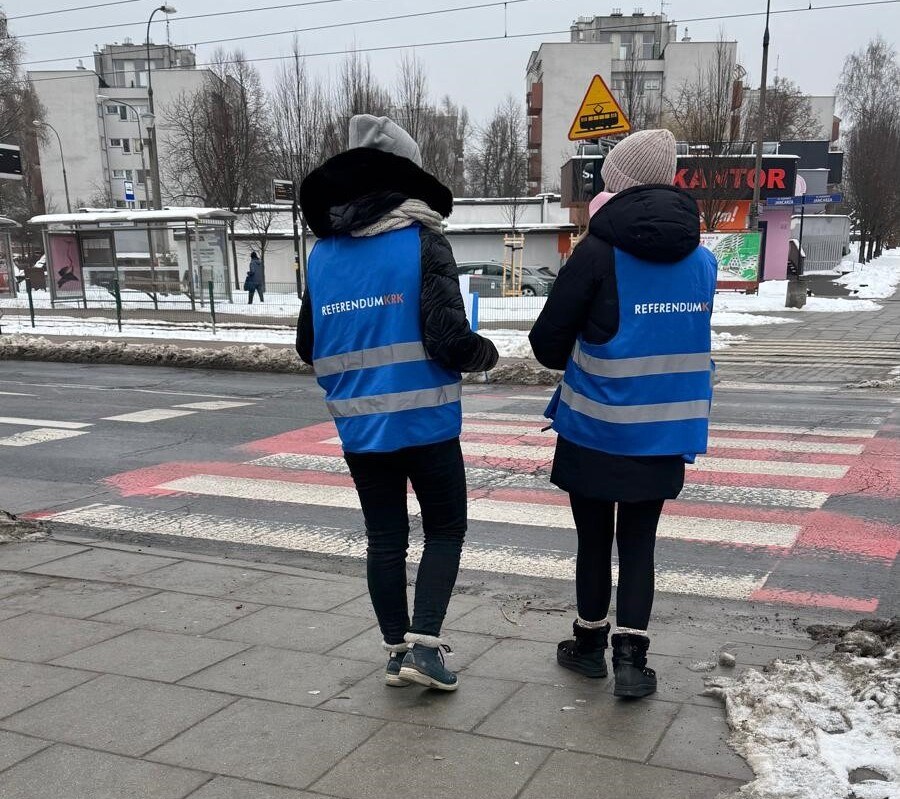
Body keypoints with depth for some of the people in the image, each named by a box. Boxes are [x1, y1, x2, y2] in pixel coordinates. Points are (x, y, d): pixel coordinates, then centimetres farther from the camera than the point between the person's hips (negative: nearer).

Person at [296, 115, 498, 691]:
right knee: (445, 530, 12)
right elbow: (449, 338, -18)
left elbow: (309, 348, 11)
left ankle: (397, 650, 24)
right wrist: (487, 354, 3)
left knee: (385, 539, 15)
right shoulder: (422, 241, -11)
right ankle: (423, 645, 2)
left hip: (359, 425, 5)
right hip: (425, 421, -4)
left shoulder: (323, 253, 5)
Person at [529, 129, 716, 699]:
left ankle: (591, 642, 28)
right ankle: (631, 654, 5)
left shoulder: (599, 253, -14)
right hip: (665, 432, 4)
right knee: (638, 543, 13)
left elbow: (548, 342, -9)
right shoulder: (702, 259, 3)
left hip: (596, 429, -3)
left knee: (594, 541, 13)